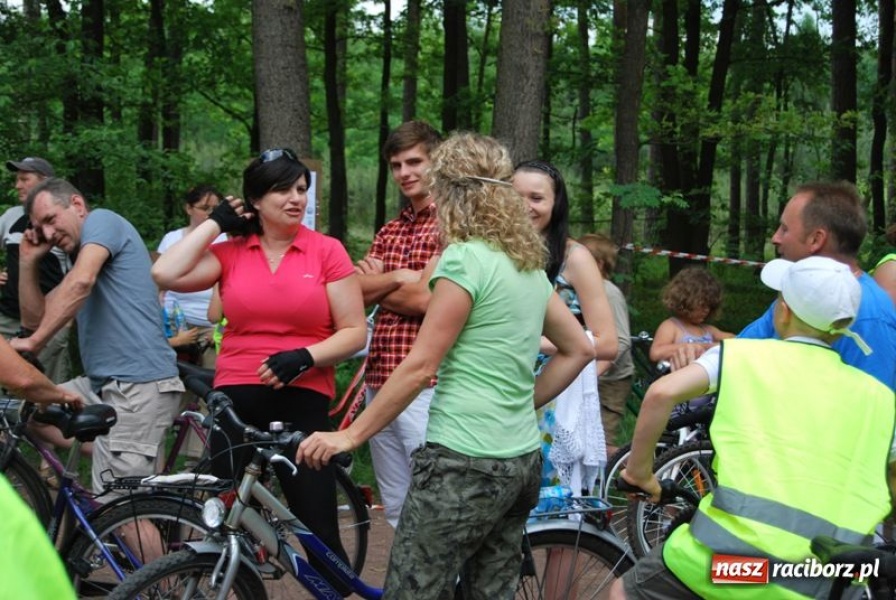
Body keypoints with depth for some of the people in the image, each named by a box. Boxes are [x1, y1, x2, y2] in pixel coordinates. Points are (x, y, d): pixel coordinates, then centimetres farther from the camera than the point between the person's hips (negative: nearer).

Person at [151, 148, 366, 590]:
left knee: (319, 531, -1)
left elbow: (354, 331, 0)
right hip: (236, 397, 2)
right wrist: (215, 223, -2)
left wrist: (305, 357, -16)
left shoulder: (327, 251, 1)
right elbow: (165, 275, -11)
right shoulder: (229, 253, 5)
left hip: (303, 400, -2)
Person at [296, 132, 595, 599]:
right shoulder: (528, 264, 12)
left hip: (465, 463, -9)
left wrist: (349, 435, -7)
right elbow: (579, 350, 19)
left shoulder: (465, 257, -13)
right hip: (522, 460, 9)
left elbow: (420, 367, -13)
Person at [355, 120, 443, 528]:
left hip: (426, 383, -8)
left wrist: (375, 285, 2)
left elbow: (423, 299, -14)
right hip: (380, 379, 8)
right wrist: (398, 278, -10)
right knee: (396, 509, 12)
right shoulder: (389, 232, 19)